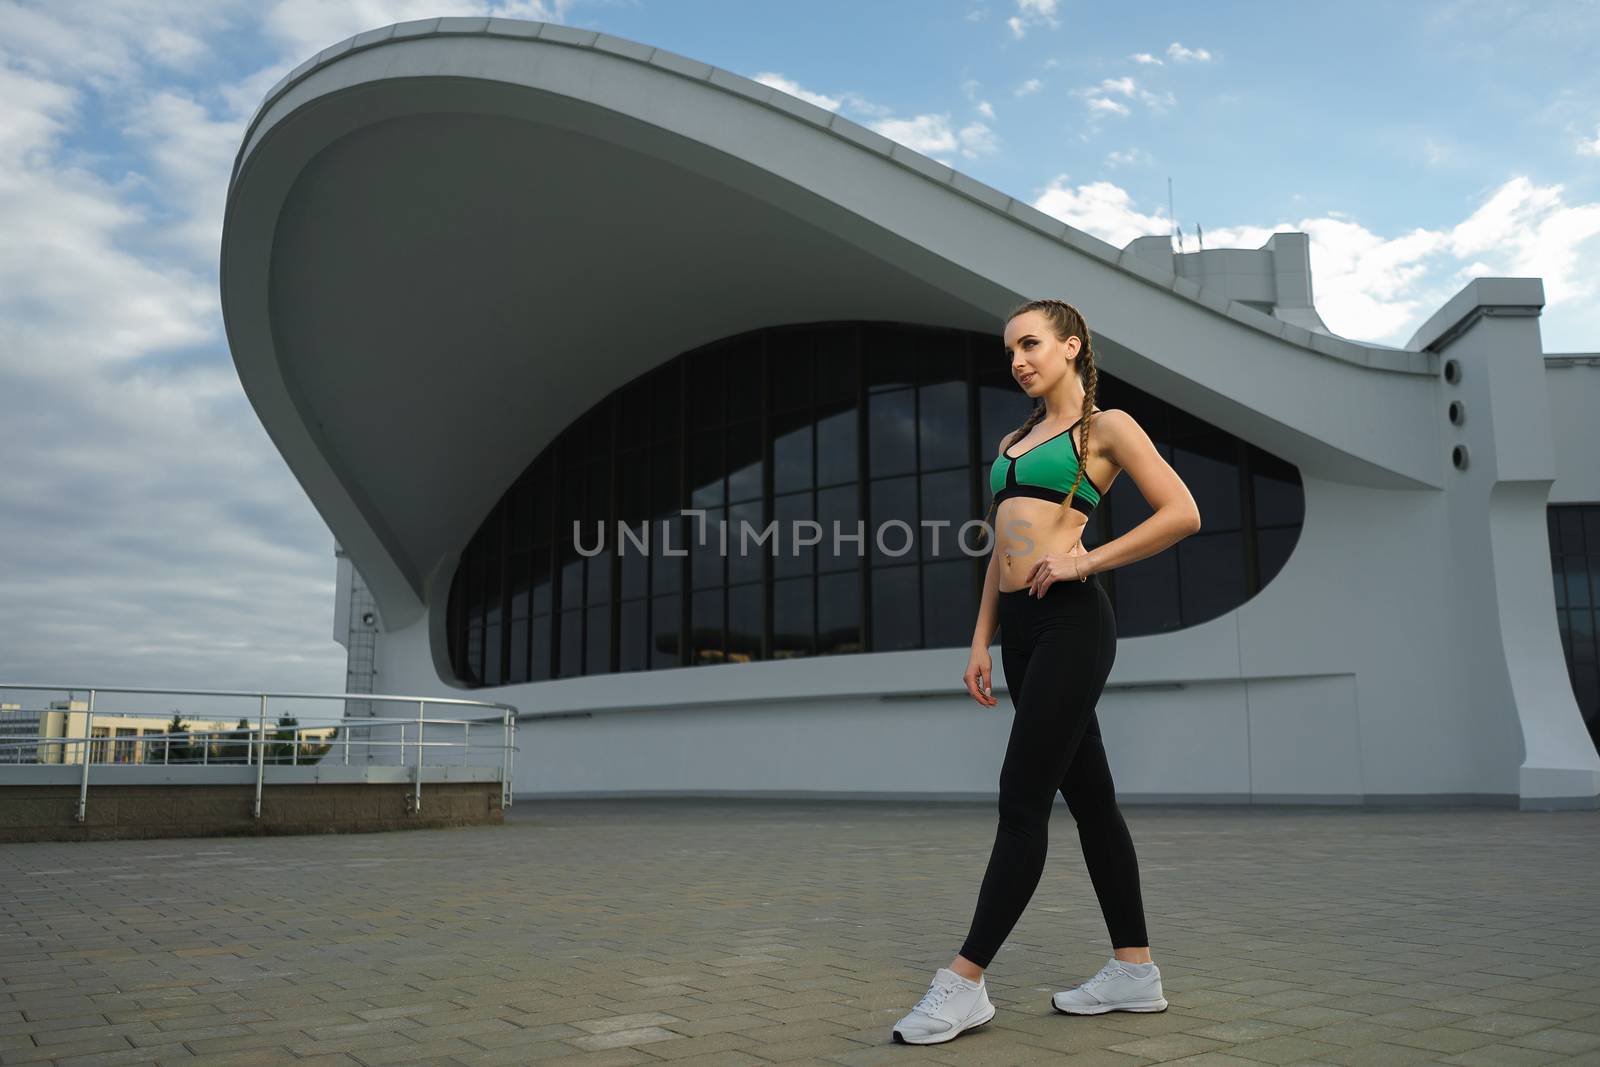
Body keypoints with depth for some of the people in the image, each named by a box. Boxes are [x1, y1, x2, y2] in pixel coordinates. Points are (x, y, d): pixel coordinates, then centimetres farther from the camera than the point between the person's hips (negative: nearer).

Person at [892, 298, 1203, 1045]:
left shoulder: (1106, 427, 2)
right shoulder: (1013, 443, 21)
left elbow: (1182, 513, -7)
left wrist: (1086, 562, -11)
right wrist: (981, 641, 13)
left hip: (1071, 621, -8)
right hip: (1021, 628, 8)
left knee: (1022, 797, -9)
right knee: (1088, 796, 10)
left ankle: (966, 982, -6)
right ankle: (1134, 970, 17)